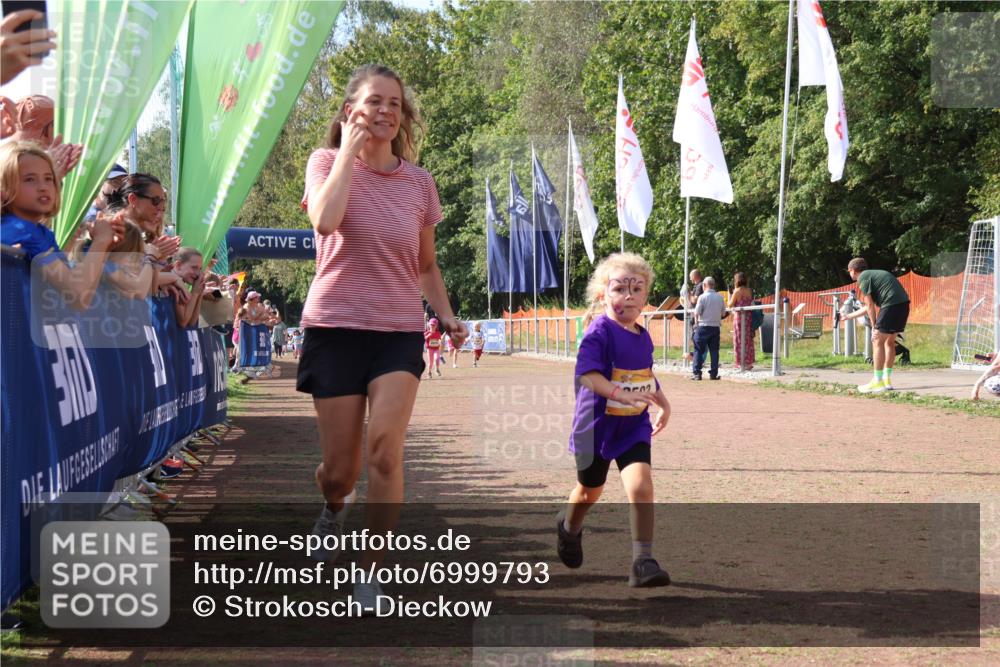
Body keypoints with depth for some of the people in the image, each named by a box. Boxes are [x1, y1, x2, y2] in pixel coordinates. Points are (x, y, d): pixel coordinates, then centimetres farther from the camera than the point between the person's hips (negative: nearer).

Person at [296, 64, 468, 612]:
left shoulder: (418, 181, 9)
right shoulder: (328, 162, 0)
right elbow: (325, 221, -23)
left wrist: (446, 314, 5)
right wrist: (349, 150, -14)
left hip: (399, 332, 1)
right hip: (335, 327, -1)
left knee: (385, 448, -19)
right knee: (340, 467, 3)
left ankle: (370, 573, -7)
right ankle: (335, 503, 42)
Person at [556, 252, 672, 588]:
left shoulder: (643, 337, 3)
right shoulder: (600, 331, -19)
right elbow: (586, 374, -31)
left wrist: (663, 403, 11)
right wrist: (620, 394, -43)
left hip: (634, 426, 4)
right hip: (597, 426, -4)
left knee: (641, 485, -17)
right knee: (589, 491, 17)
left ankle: (643, 562, -14)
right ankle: (569, 526, 51)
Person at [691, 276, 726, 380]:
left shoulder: (703, 297, -10)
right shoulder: (720, 297, 2)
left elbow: (697, 313, -10)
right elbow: (723, 313, 8)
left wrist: (696, 322, 8)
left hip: (703, 326, -4)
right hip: (716, 326, 4)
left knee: (698, 350, 2)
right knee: (714, 351, 8)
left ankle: (697, 373, -2)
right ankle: (713, 373, 6)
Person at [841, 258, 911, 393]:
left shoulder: (863, 278, 1)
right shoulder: (873, 275, 28)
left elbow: (870, 305, -5)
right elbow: (868, 307, 33)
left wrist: (874, 327, 2)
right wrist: (849, 316, 44)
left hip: (891, 305, -9)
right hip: (903, 304, 9)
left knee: (878, 341, -4)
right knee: (889, 342, 19)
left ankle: (878, 382, -5)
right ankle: (887, 379, 22)